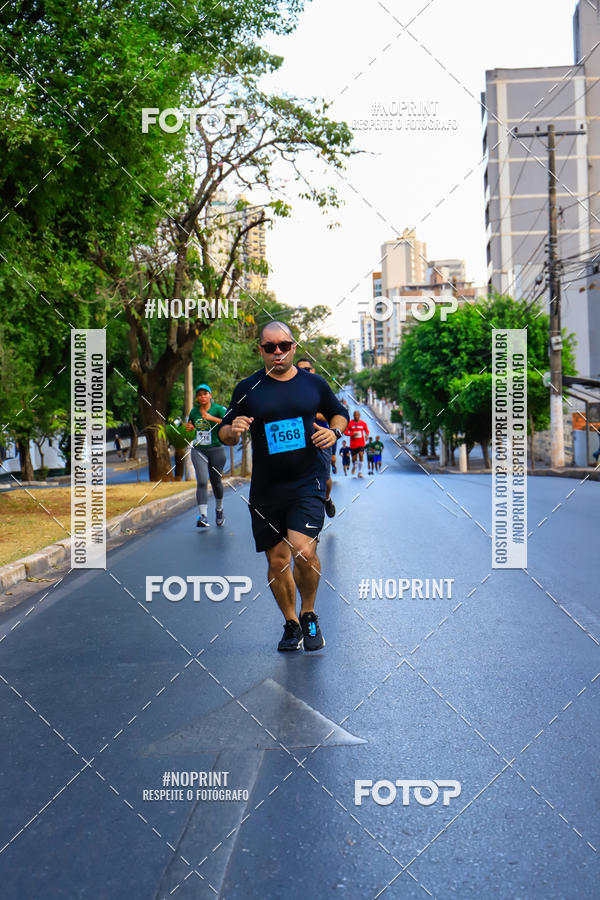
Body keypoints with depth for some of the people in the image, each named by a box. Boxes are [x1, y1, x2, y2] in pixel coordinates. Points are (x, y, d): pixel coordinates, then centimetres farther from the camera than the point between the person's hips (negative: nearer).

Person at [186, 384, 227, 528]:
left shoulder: (218, 409, -6)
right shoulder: (194, 411, 7)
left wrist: (212, 418, -25)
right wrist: (189, 427, 2)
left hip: (216, 450, -2)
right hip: (198, 450, 2)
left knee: (216, 481, 11)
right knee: (202, 482, -14)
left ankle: (219, 509, 37)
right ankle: (203, 516, -20)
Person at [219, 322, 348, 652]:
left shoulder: (314, 384, 6)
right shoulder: (247, 389, 4)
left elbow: (339, 413, 21)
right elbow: (224, 433, 8)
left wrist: (334, 432, 0)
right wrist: (233, 430, -15)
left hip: (308, 483, -2)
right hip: (266, 488, 2)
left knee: (303, 550, -19)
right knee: (277, 560, 8)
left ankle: (308, 615, 7)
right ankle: (291, 625, 29)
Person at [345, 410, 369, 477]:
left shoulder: (363, 423, 1)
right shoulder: (350, 423, -4)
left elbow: (367, 431, 13)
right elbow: (345, 432, -2)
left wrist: (366, 435, -10)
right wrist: (352, 434, -18)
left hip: (361, 443, 0)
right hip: (353, 444, 0)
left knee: (361, 455, -19)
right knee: (354, 458, 5)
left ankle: (360, 472, -12)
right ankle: (354, 466, 42)